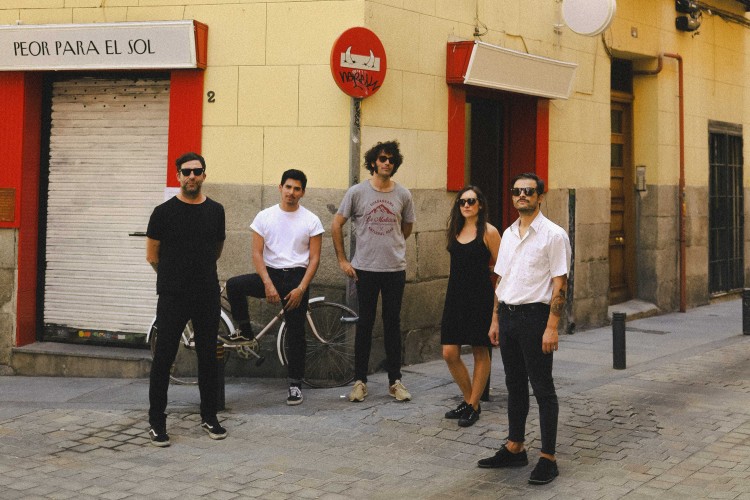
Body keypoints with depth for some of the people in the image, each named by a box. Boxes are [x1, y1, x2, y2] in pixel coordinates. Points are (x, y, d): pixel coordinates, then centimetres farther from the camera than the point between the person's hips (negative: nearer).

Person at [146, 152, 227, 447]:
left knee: (208, 358, 10)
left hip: (207, 296, 4)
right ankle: (157, 422, 8)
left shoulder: (215, 211, 6)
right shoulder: (164, 212, -6)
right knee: (163, 359, -1)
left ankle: (209, 417, 22)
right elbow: (152, 256, 2)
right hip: (173, 297, -3)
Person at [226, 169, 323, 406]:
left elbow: (314, 258, -2)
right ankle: (245, 332, -6)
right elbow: (257, 253, -2)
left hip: (297, 277, -1)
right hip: (269, 273, 1)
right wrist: (268, 284, -14)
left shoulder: (311, 220, 0)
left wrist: (301, 288, -13)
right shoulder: (264, 216, 2)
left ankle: (295, 384, 11)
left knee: (296, 333, 1)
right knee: (233, 285, -25)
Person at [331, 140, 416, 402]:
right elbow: (336, 225, 3)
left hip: (395, 269, 2)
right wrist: (342, 260, 1)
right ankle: (360, 381, 12)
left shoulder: (403, 194, 4)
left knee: (393, 324, 7)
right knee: (365, 324, 4)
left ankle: (395, 381, 15)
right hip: (365, 269, -2)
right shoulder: (357, 192, -2)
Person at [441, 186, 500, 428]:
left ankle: (474, 406, 16)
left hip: (480, 297, -6)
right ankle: (468, 399, 21)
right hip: (456, 296, 6)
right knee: (449, 354, 3)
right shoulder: (455, 230, 10)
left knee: (480, 353, 5)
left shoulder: (488, 232, -7)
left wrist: (497, 303, -8)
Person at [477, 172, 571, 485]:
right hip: (508, 315, 7)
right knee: (514, 386, 15)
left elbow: (560, 284, -13)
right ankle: (514, 449, 25)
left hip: (534, 316, -7)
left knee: (542, 389, -1)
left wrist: (552, 327, -18)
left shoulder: (553, 235, -9)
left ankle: (548, 459, 6)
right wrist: (496, 320, 14)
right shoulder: (508, 234, 13)